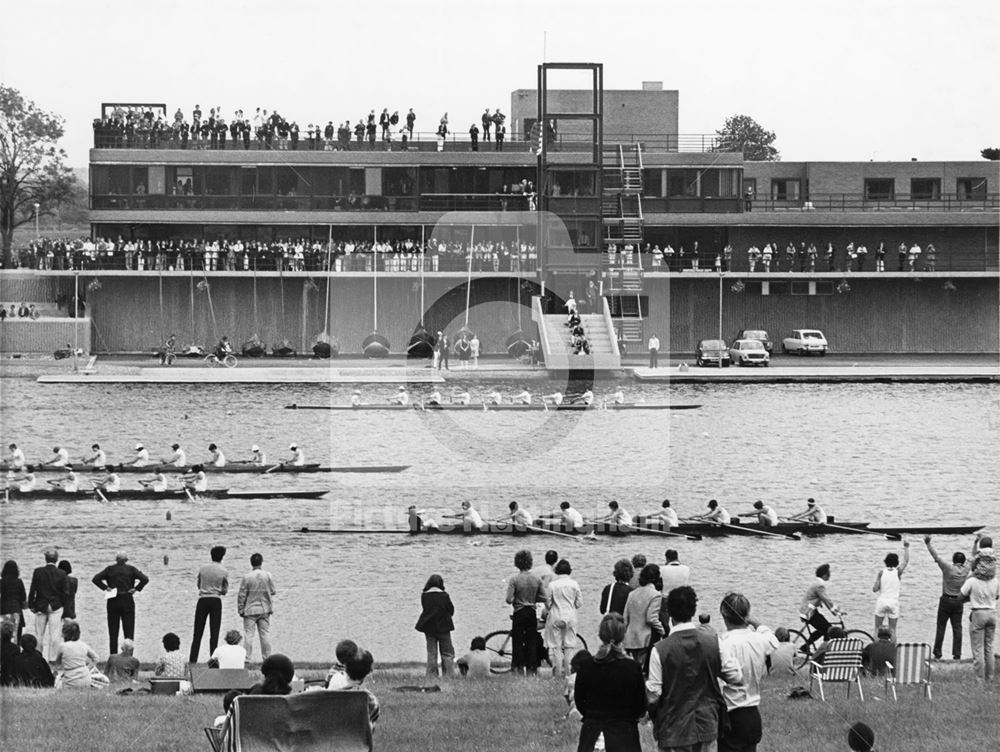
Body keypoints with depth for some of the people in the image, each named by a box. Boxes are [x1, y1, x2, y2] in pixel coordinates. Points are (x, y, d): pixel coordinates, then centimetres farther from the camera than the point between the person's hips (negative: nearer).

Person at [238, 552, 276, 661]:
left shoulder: (247, 577, -10)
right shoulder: (268, 576, -4)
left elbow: (242, 595, -8)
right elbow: (273, 591, 4)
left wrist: (240, 609, 1)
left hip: (250, 609, -2)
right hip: (265, 609, 2)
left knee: (249, 634, -1)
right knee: (265, 634, 8)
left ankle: (247, 657, -5)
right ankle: (266, 657, 10)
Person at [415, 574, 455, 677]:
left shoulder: (424, 596, -5)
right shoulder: (444, 596, -11)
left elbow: (425, 609, 6)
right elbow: (451, 611, -2)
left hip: (429, 628, 2)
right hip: (443, 628, -2)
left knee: (431, 653, 9)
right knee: (447, 653, 7)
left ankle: (431, 675, 6)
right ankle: (447, 675, 2)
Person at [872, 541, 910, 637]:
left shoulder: (881, 573, -3)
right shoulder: (898, 572, -2)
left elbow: (875, 589, -7)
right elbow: (906, 560, 12)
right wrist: (906, 547, 21)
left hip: (882, 601, -1)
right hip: (894, 603, 1)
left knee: (877, 628, 6)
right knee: (892, 630, 5)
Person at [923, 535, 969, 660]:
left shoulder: (948, 567, -13)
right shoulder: (966, 569, -3)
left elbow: (936, 556, -10)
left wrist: (928, 543, -5)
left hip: (946, 600, -3)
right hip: (959, 601, 3)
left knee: (941, 627, 2)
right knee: (957, 628, 4)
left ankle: (937, 652, 2)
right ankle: (957, 653, 0)